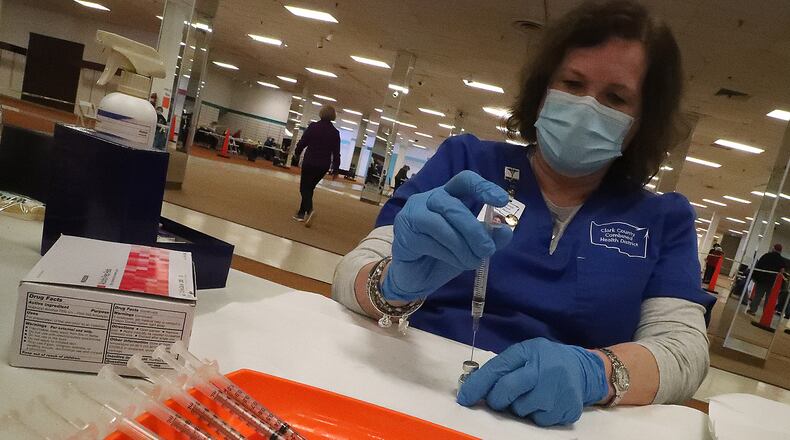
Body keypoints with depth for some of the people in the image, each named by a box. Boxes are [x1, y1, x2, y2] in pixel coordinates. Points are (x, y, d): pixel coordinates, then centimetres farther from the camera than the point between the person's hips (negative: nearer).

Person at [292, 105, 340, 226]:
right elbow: (336, 153, 1)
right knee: (309, 187, 16)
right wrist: (335, 169, 7)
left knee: (304, 187, 2)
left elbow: (302, 142, -3)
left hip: (310, 162, -3)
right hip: (324, 165, 3)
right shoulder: (335, 132, 1)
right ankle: (301, 213, 20)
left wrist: (297, 152, 16)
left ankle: (309, 210, -23)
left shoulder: (313, 126, -7)